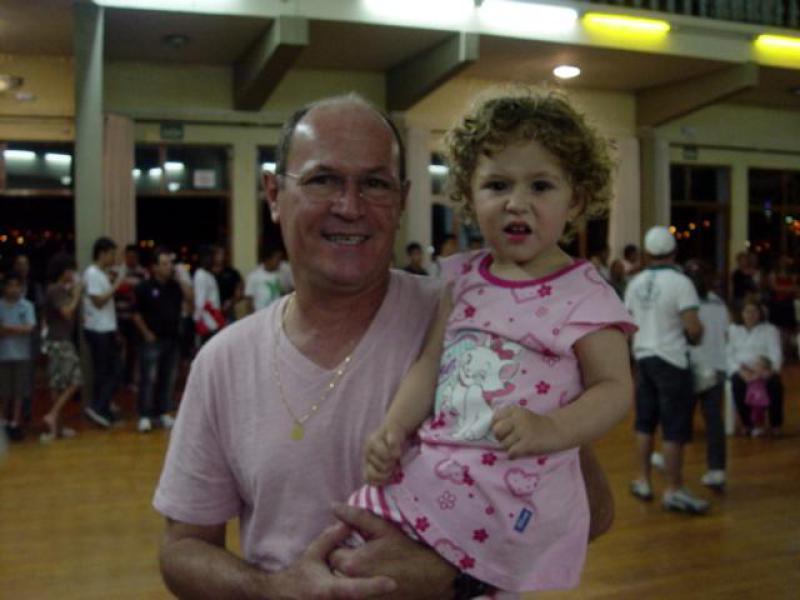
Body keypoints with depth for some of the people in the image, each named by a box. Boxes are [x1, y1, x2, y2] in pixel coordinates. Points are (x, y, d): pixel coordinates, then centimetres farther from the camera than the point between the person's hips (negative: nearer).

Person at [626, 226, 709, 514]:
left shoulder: (636, 282, 4)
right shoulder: (680, 282, -15)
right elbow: (693, 328, -20)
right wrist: (696, 337, 1)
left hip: (643, 357, 6)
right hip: (671, 360, -6)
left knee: (645, 422, 16)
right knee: (674, 429, 1)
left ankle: (643, 481, 24)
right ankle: (674, 491, 6)